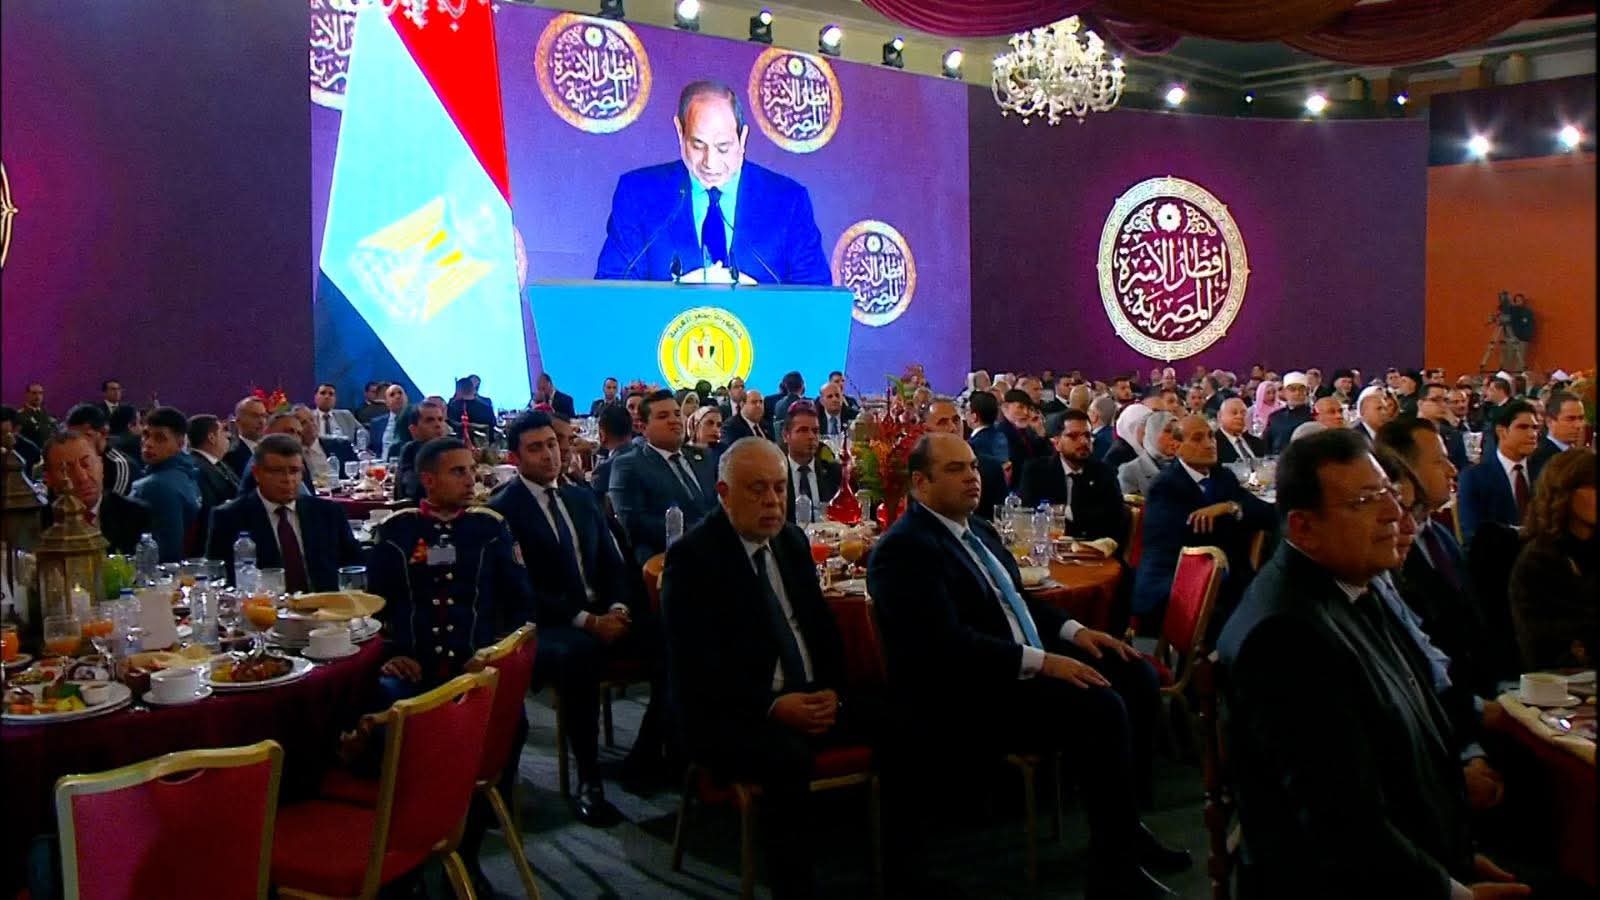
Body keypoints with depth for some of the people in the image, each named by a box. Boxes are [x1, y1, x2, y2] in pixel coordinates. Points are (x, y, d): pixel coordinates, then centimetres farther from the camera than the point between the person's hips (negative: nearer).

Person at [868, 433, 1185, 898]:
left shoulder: (977, 528, 14)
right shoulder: (904, 549, -16)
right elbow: (947, 643, -26)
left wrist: (1072, 630, 7)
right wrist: (1041, 661, -27)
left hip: (1027, 663, 10)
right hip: (968, 695, -10)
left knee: (1137, 677, 1)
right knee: (1100, 707, -24)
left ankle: (1126, 822, 12)